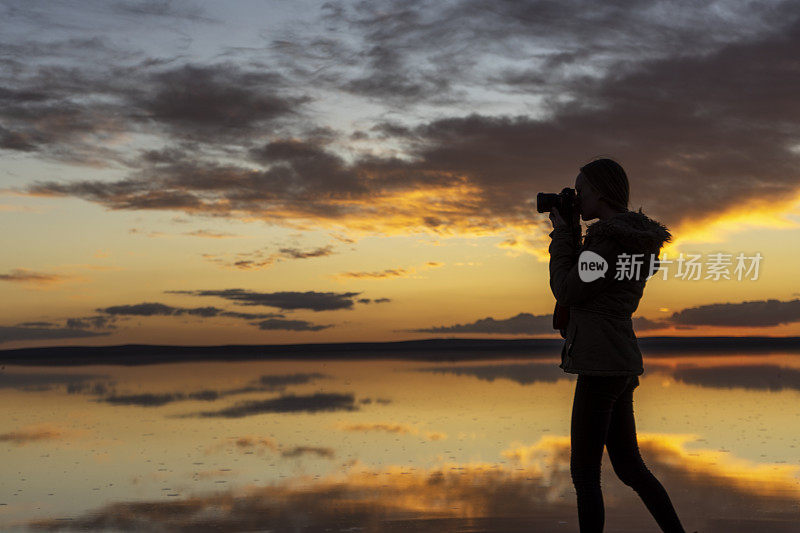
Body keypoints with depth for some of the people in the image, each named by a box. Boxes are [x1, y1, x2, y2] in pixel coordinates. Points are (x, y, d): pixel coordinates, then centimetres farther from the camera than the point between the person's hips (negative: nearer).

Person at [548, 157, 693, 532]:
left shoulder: (613, 240, -16)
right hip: (621, 365, 10)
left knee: (584, 473, 0)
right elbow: (584, 285, 23)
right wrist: (572, 234, 15)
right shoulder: (634, 237, 14)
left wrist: (562, 235, -2)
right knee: (629, 467, 17)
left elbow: (566, 292, -13)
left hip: (601, 366, -10)